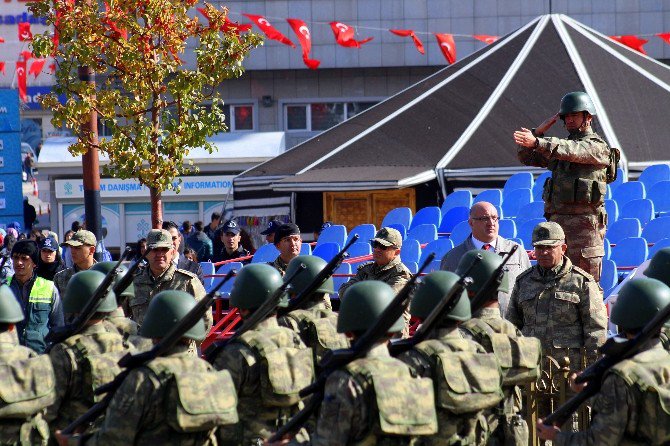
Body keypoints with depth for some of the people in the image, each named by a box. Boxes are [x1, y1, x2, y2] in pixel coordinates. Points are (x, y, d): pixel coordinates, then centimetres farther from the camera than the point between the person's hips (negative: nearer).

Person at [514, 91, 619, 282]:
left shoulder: (597, 147, -4)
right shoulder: (562, 146, 20)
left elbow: (571, 151, -23)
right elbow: (526, 157, 19)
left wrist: (537, 142, -34)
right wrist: (539, 131, 5)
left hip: (584, 223, -7)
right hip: (556, 221, 7)